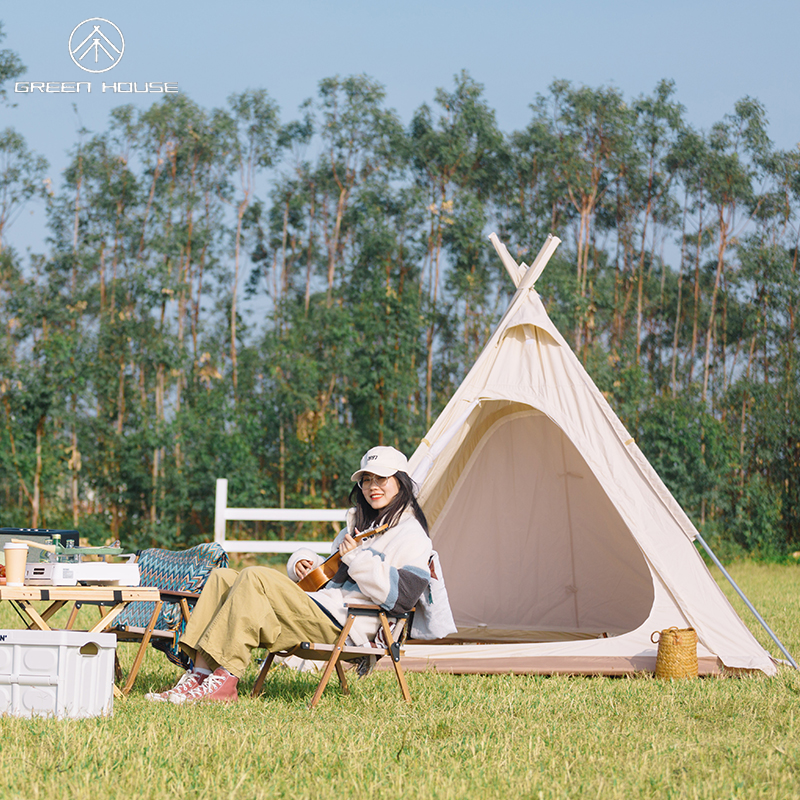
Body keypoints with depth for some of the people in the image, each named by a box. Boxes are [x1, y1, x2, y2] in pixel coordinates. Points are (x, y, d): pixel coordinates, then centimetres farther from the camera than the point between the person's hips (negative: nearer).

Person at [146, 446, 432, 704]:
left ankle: (224, 680, -29)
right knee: (221, 578, -1)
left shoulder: (411, 535, -2)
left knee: (254, 578, -26)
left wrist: (356, 559, -16)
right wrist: (306, 561, 15)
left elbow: (402, 597, -16)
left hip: (342, 626, -10)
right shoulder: (359, 523, 27)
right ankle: (200, 675, -16)